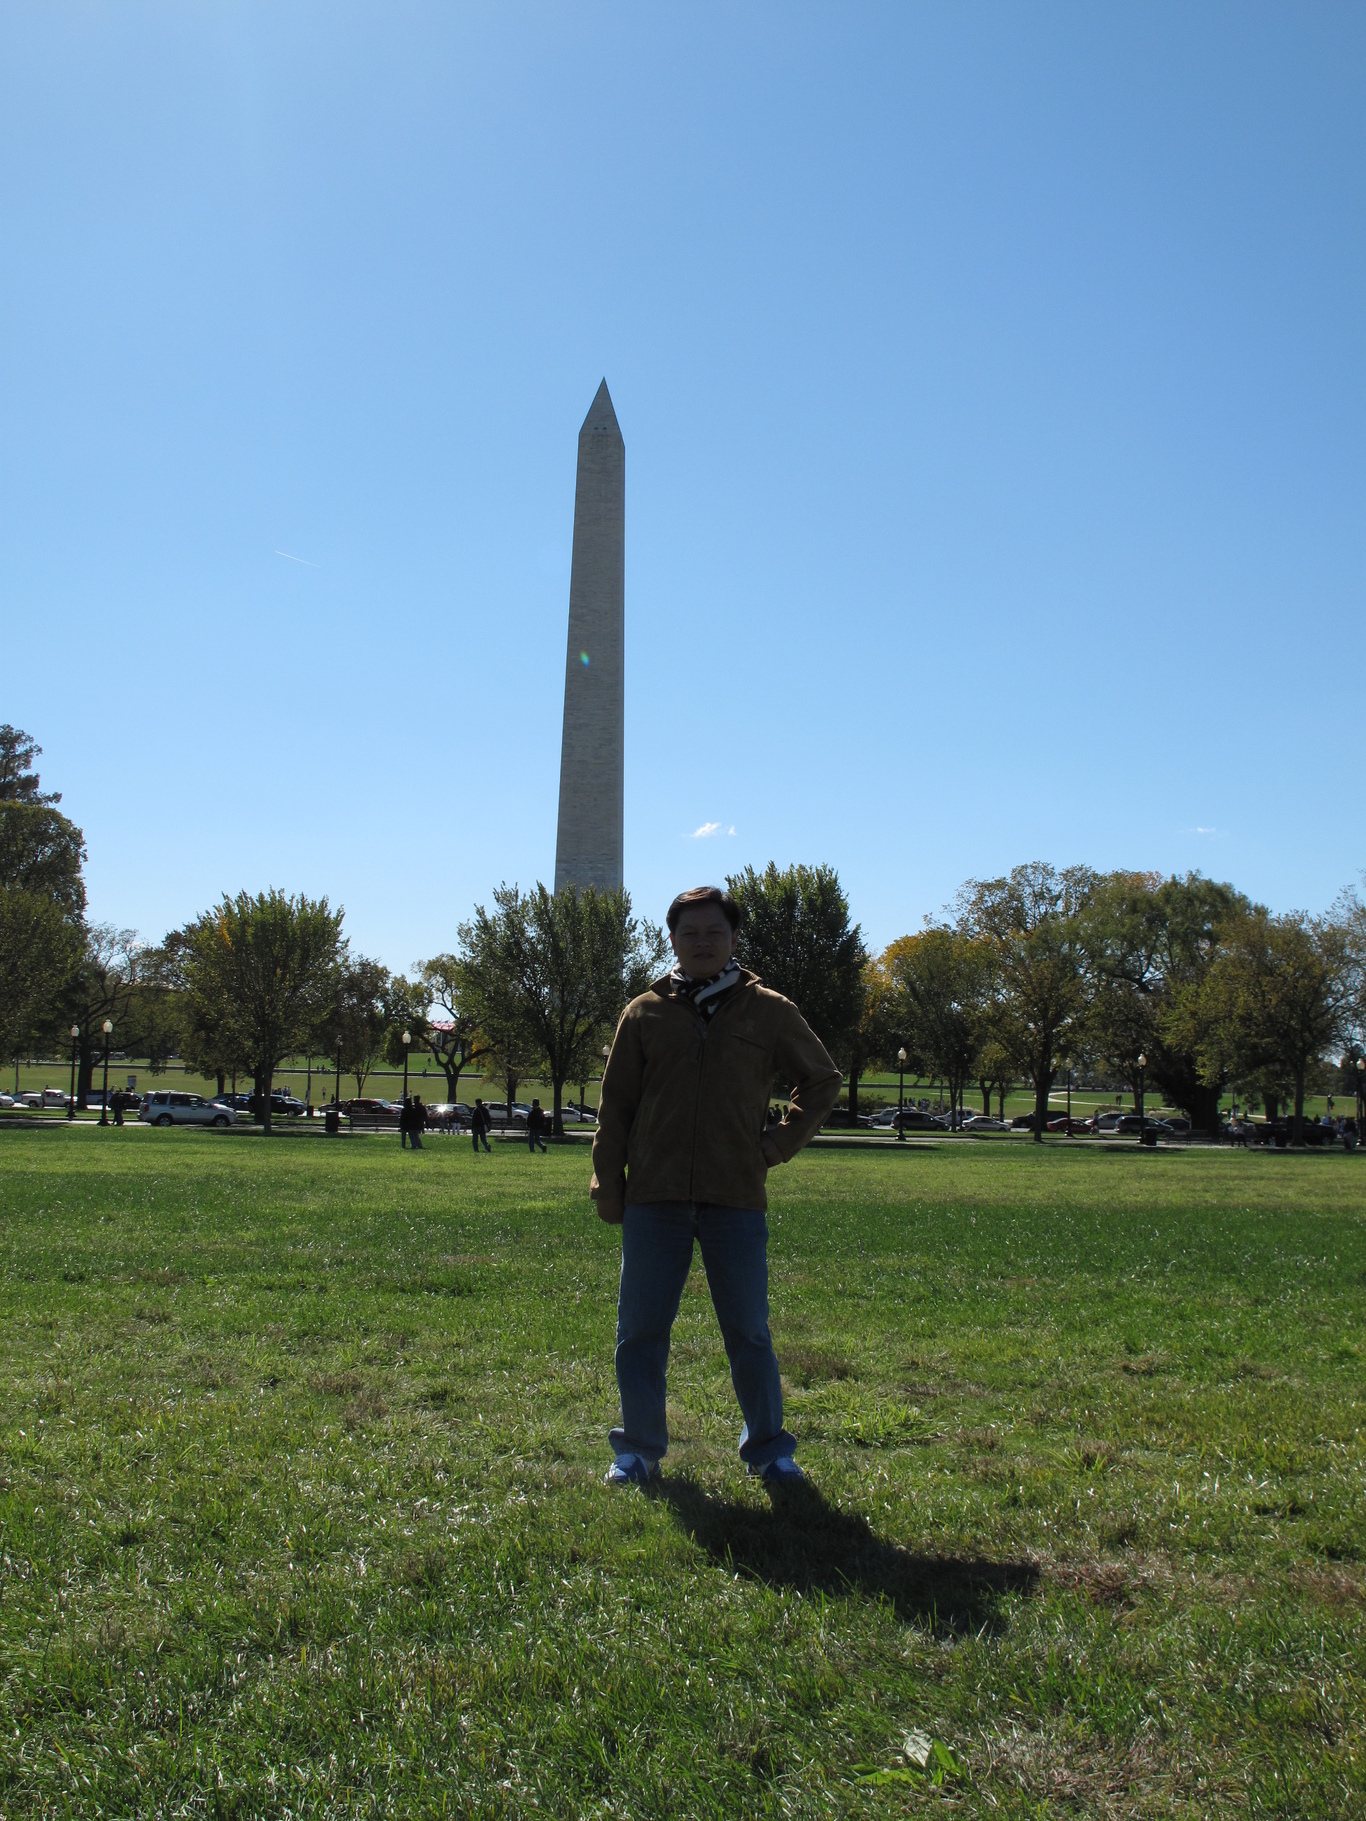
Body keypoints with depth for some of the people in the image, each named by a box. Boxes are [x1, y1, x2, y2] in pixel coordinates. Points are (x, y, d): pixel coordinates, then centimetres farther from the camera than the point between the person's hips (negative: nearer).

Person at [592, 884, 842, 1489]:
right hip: (654, 1200, 1)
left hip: (737, 1199, -1)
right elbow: (615, 1106, 9)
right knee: (640, 1331, 6)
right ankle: (639, 1449, 22)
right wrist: (606, 1186, 4)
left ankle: (768, 1447, 23)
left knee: (749, 1333, 7)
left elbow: (822, 1082, 16)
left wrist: (778, 1145, 5)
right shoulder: (645, 1014, 7)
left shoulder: (769, 1011, 6)